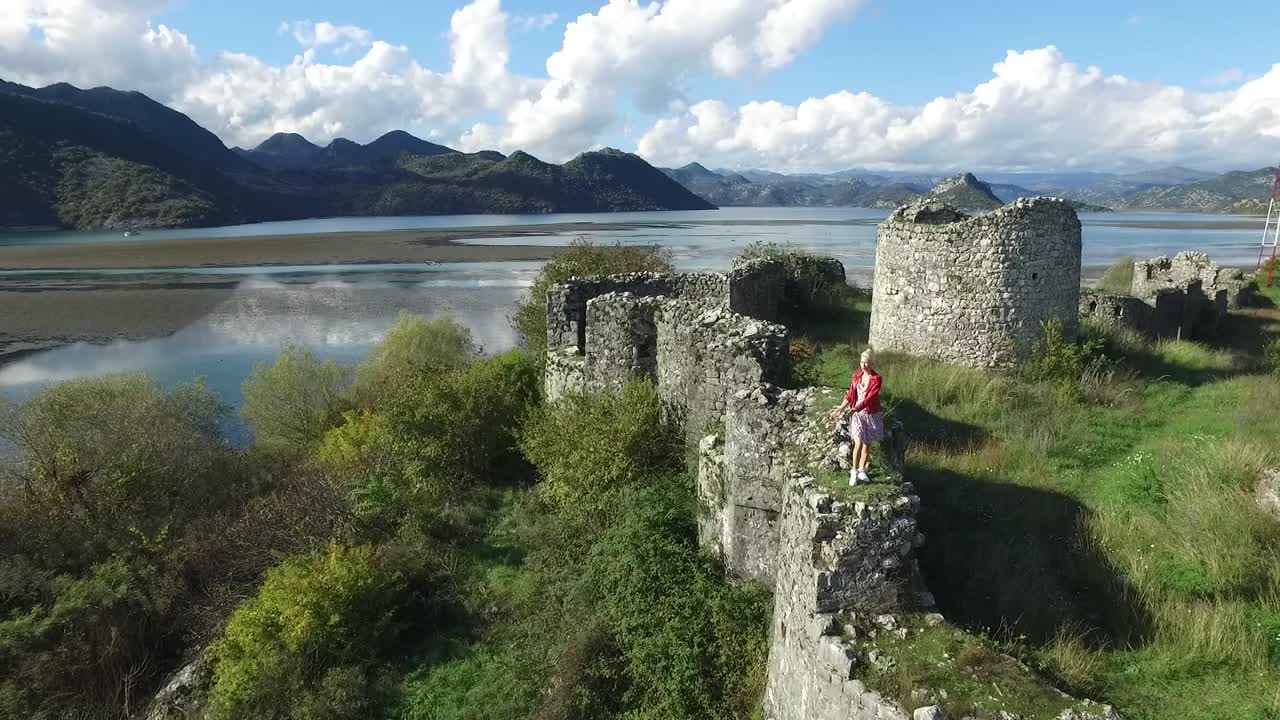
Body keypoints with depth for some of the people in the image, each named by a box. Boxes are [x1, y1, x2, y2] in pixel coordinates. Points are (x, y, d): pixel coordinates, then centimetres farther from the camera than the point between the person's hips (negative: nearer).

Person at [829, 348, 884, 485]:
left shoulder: (876, 379, -15)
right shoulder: (857, 375, -2)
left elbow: (869, 399, -23)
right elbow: (850, 395, 5)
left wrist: (854, 410, -32)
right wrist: (840, 408, -4)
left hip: (871, 415, -2)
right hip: (857, 414, 2)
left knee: (867, 444, 9)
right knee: (858, 444, -4)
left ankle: (862, 470, 25)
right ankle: (854, 472, 8)